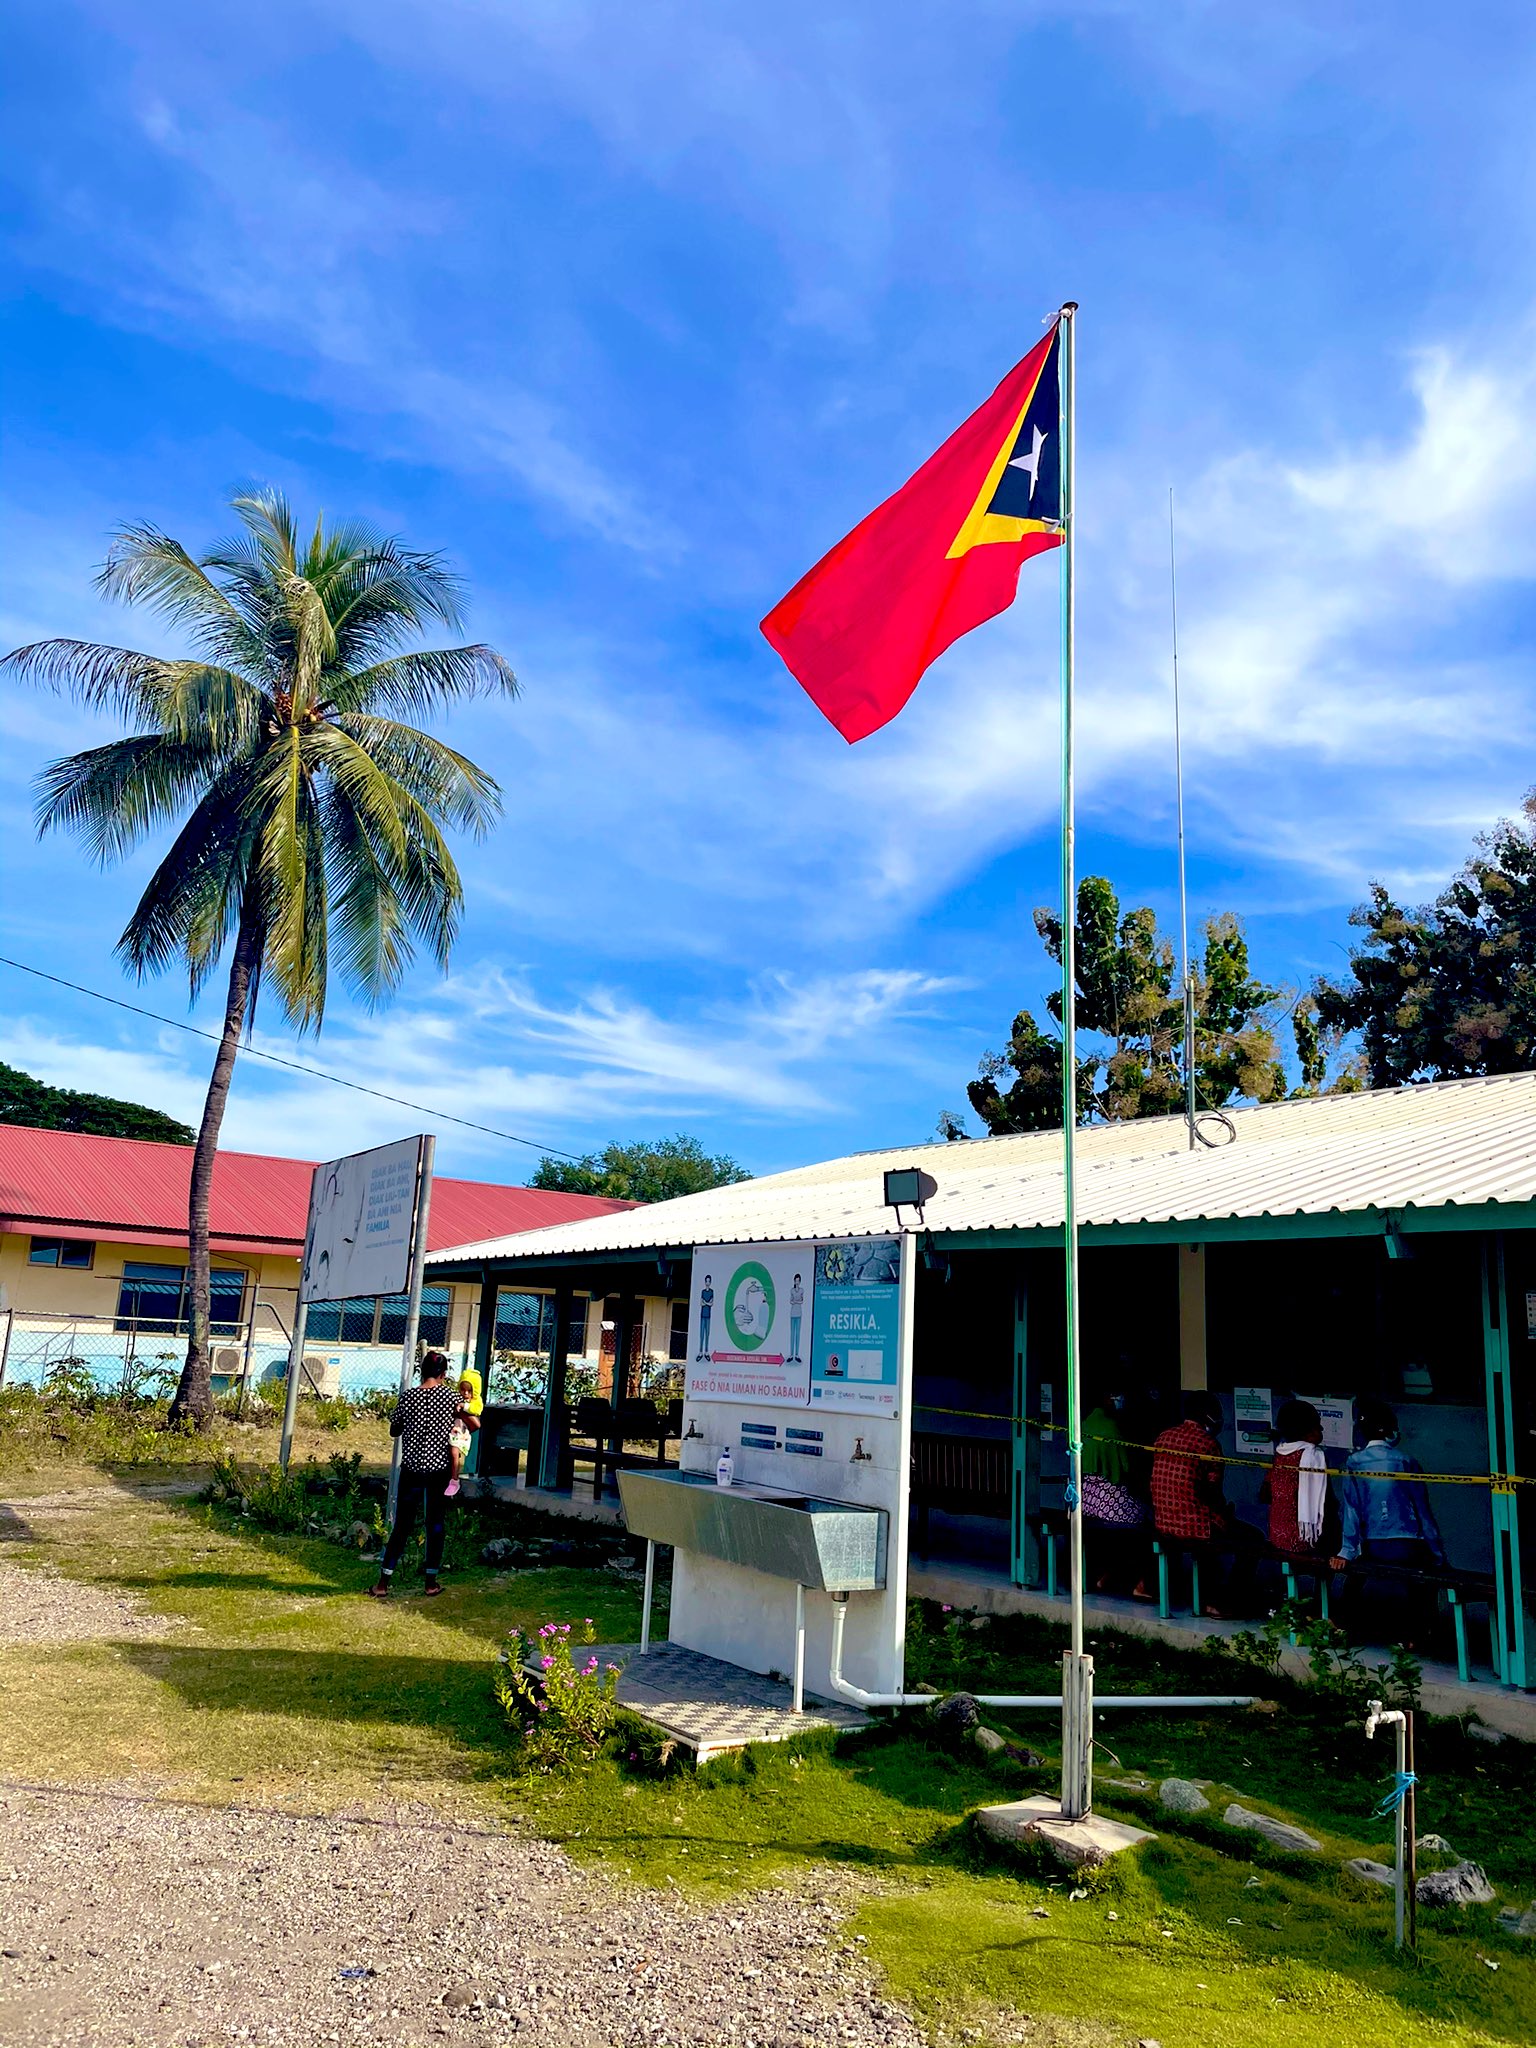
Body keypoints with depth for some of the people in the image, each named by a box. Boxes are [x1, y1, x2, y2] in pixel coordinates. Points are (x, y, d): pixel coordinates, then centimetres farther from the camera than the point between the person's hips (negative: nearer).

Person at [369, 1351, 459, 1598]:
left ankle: (383, 1583, 10)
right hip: (439, 1468, -1)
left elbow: (394, 1431, 9)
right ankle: (431, 1582, 15)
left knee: (402, 1525, 9)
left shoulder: (408, 1396, -2)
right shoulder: (450, 1395, -4)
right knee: (435, 1523, 10)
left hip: (412, 1468, 1)